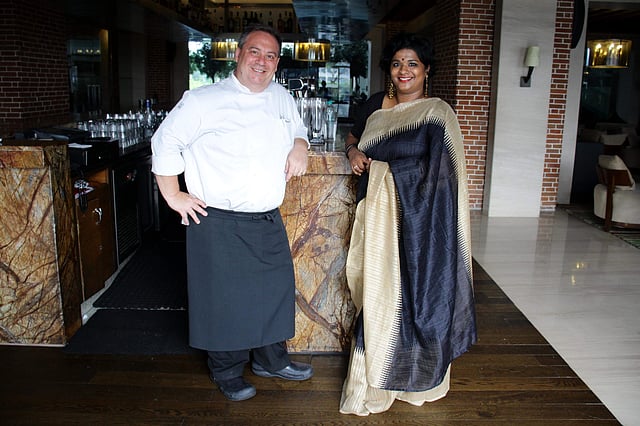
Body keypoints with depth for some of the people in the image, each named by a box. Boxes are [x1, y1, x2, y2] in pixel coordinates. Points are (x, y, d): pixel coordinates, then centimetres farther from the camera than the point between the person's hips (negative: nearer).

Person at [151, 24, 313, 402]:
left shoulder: (282, 99, 8)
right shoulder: (204, 101, -10)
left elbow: (298, 128, 25)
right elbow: (166, 142, -4)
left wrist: (300, 146, 1)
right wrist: (173, 195, -5)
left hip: (269, 223, 6)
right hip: (221, 226, -6)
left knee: (276, 291, 17)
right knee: (226, 299, 7)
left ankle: (271, 359, 40)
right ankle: (228, 372, 30)